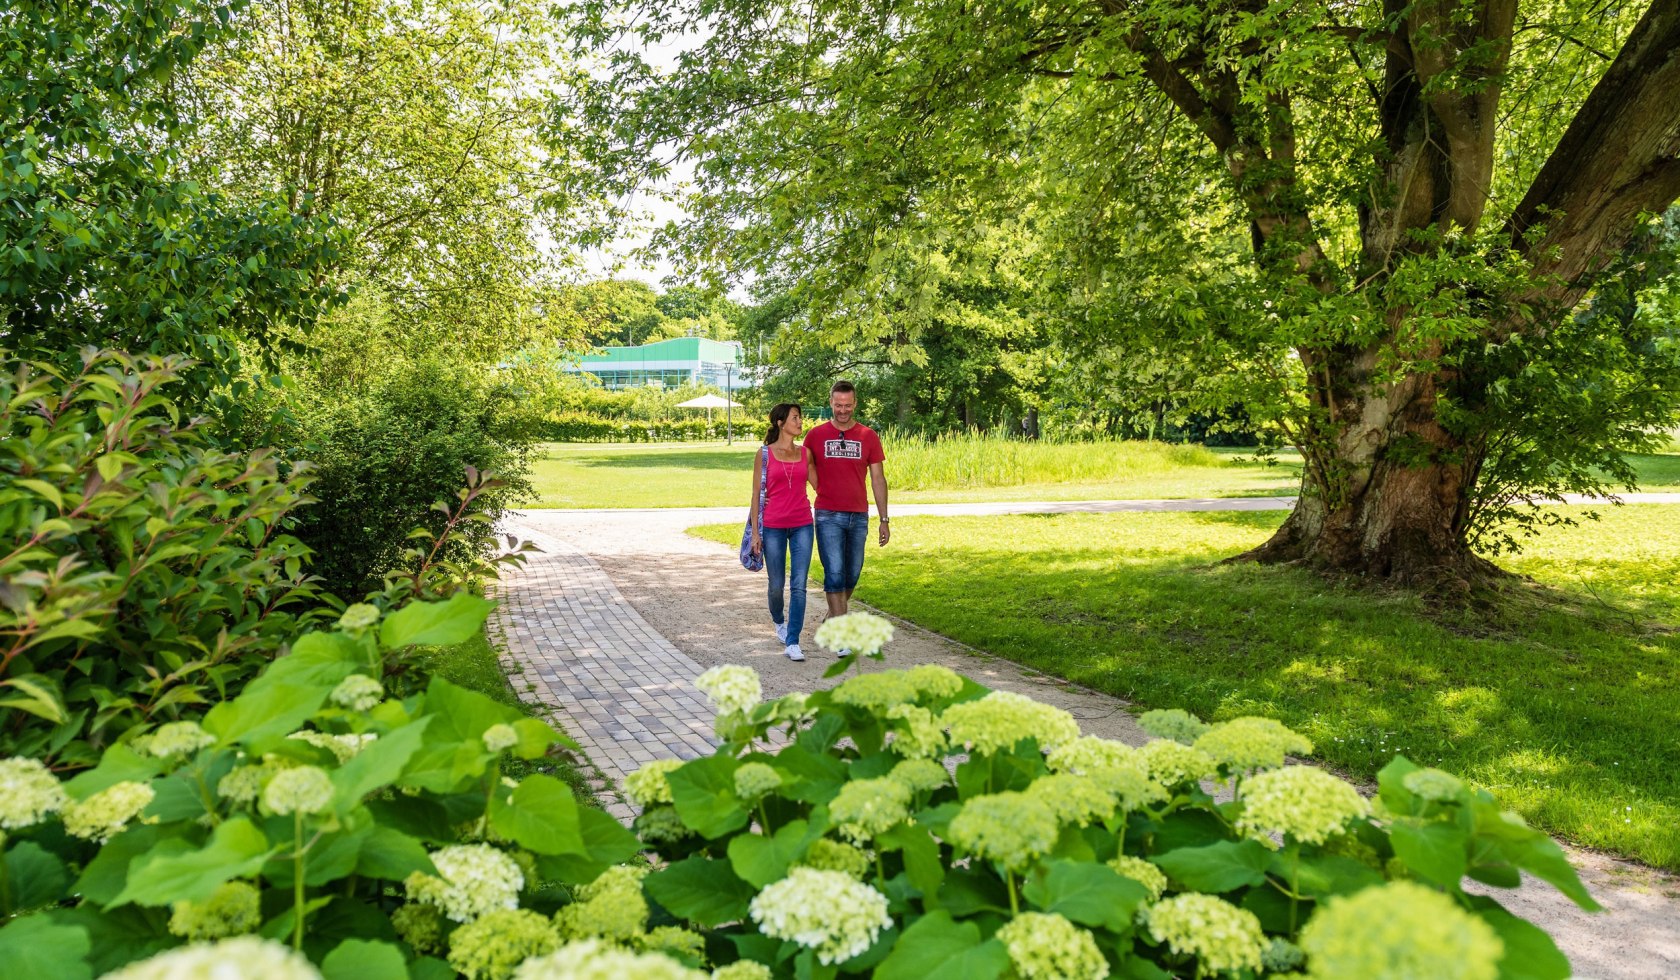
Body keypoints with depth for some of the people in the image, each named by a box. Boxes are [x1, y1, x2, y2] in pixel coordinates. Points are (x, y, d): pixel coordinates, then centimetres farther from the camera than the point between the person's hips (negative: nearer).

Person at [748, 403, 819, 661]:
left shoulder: (805, 453, 7)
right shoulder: (764, 454, -1)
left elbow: (818, 484, 15)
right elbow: (756, 494, 0)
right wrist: (755, 532, -4)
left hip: (802, 525, 2)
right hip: (773, 527, -2)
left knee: (799, 585, -6)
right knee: (776, 585, 7)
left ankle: (792, 642, -1)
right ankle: (779, 623, 38)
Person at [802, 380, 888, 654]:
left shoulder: (868, 436, 4)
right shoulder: (816, 435, 1)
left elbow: (878, 479, 6)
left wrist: (884, 520, 3)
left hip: (859, 516, 2)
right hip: (828, 516, -2)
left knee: (852, 574, 11)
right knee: (834, 573, -9)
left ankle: (836, 615, 35)